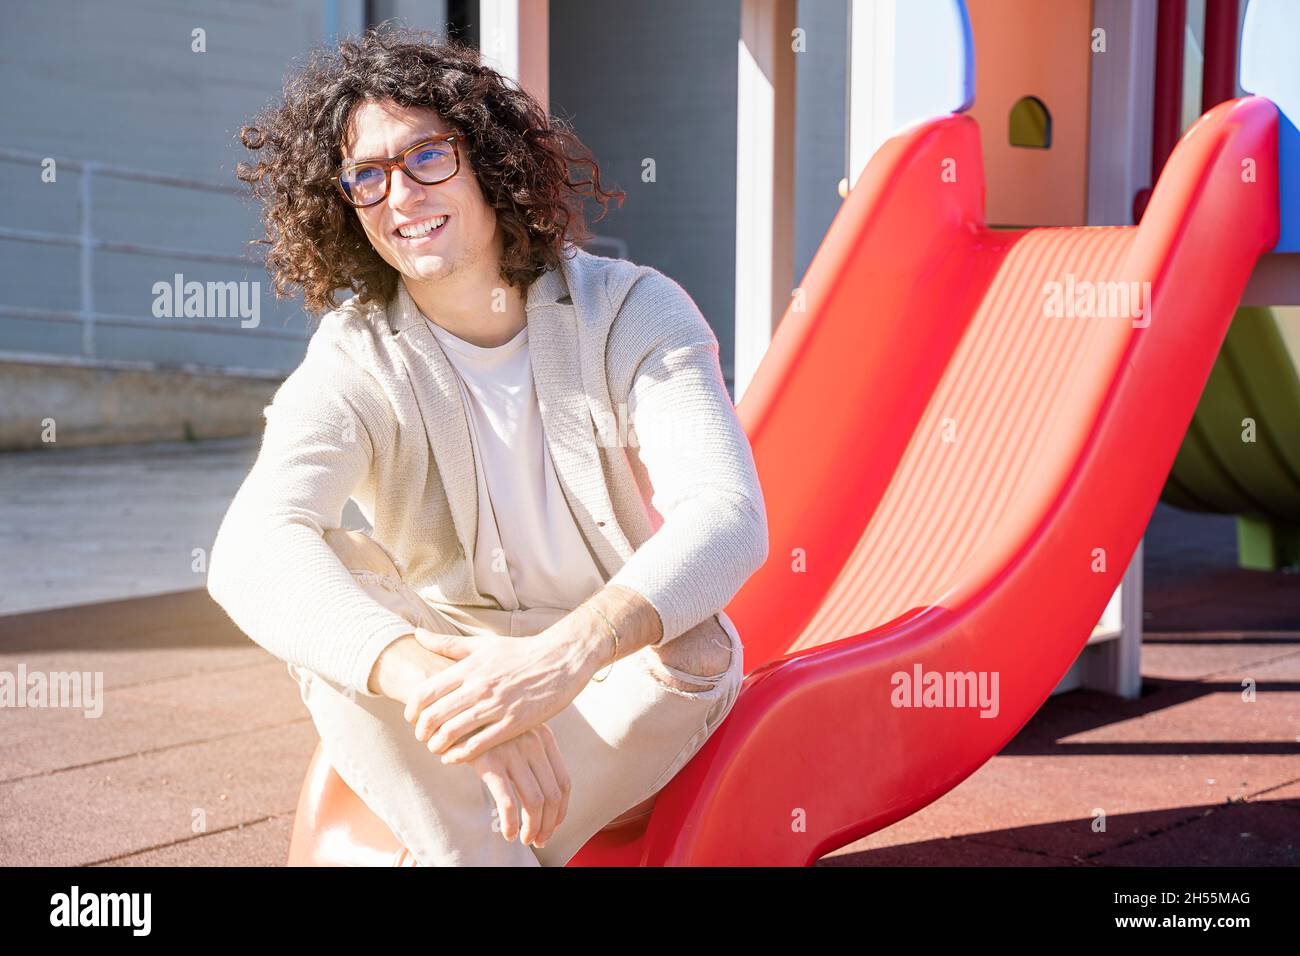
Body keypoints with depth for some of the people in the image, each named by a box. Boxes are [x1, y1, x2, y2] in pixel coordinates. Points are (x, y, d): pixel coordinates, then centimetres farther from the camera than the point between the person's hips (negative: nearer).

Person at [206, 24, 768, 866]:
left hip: (631, 674, -1)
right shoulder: (355, 362, -12)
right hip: (456, 666, 1)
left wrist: (568, 654, -49)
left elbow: (729, 514, -29)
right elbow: (250, 550, -31)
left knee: (699, 647, -33)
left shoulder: (632, 312, -13)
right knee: (322, 583, -26)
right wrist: (426, 677, -51)